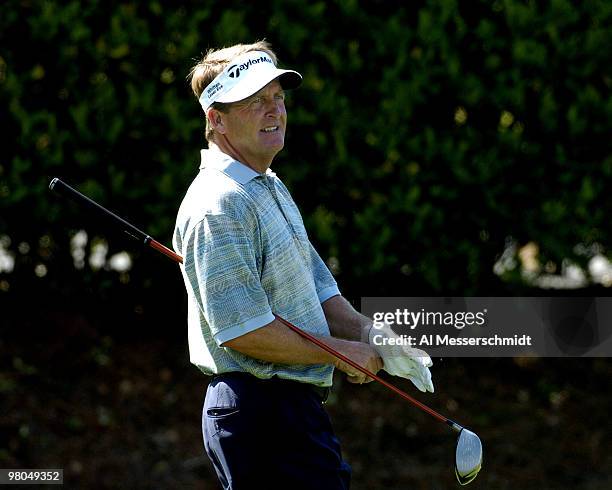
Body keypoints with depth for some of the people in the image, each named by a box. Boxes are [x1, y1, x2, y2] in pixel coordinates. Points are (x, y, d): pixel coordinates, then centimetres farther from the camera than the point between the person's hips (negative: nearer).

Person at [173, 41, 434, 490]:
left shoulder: (272, 188, 18)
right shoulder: (219, 203, -16)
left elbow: (317, 285, 23)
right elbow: (242, 329, -22)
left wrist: (367, 332, 2)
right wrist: (341, 352, -12)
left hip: (296, 403, 10)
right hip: (262, 414, -10)